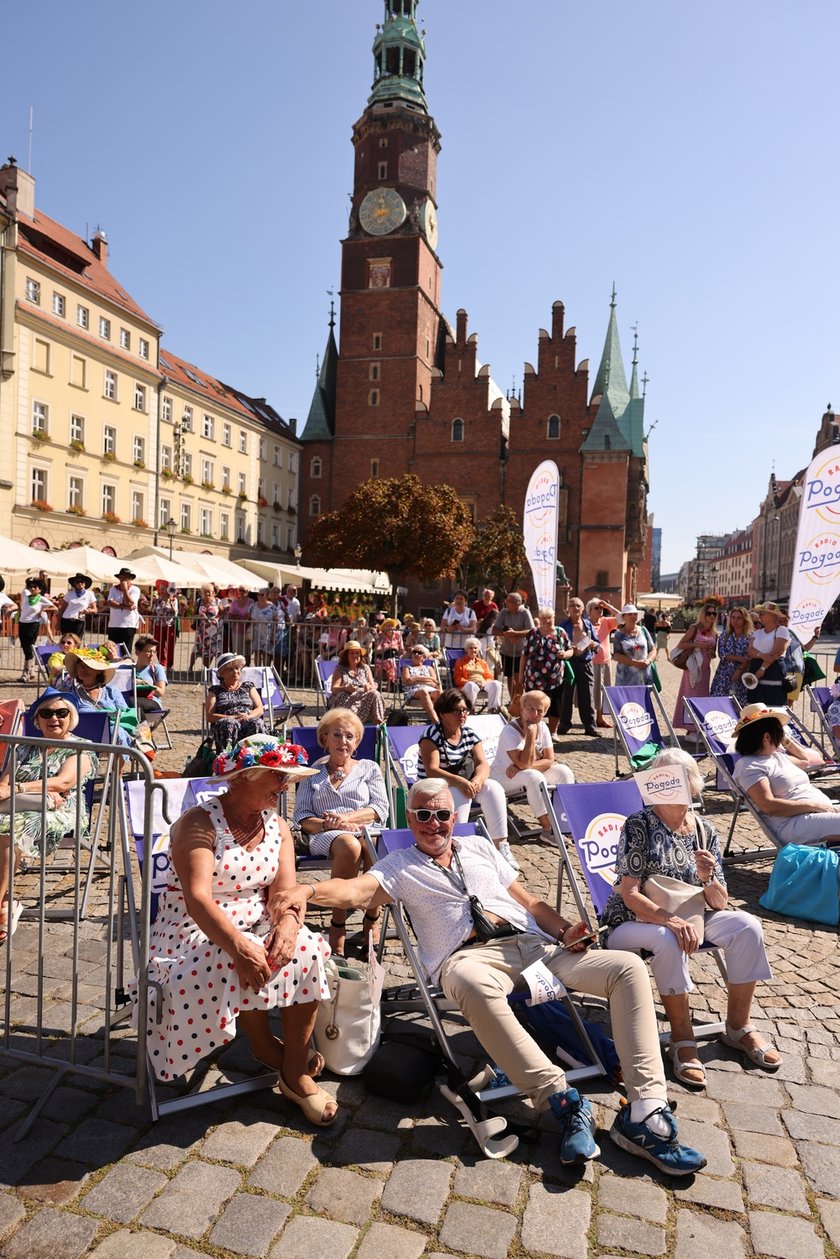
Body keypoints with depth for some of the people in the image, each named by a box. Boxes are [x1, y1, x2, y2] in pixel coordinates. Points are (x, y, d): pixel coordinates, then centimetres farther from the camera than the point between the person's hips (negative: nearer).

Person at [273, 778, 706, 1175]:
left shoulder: (478, 847, 26)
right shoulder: (400, 865, 14)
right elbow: (357, 890, -6)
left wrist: (565, 930, 5)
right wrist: (309, 889, -27)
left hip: (534, 943, 5)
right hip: (470, 956, -4)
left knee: (629, 967, -13)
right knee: (473, 985, -43)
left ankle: (645, 1112, -17)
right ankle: (563, 1101, -31)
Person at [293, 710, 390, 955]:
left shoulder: (369, 768, 21)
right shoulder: (313, 773, 21)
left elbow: (380, 809, 7)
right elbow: (302, 817, 10)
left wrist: (347, 818, -10)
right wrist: (328, 824, -12)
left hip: (367, 830, 1)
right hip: (326, 835, -1)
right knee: (349, 846, -39)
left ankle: (372, 921, -18)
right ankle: (338, 924, -27)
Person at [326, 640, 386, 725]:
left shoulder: (365, 668, 20)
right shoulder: (340, 669, 10)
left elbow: (374, 687, 11)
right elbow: (333, 689, -2)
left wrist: (369, 687, -15)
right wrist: (346, 688, -24)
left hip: (364, 700, 3)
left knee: (375, 694, -29)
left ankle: (379, 723, -32)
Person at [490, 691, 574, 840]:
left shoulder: (542, 727, -5)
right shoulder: (510, 731, -24)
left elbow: (550, 760, -10)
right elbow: (524, 763, -31)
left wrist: (521, 767, -23)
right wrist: (531, 735, -32)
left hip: (525, 773, 7)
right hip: (503, 777, -7)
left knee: (564, 771, -11)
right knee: (534, 776, -34)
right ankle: (548, 830, -27)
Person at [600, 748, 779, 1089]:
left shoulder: (704, 830, 3)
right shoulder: (638, 826, -12)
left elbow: (720, 904, 2)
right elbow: (630, 894, -18)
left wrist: (708, 879, -21)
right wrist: (670, 920, -34)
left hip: (689, 918, 5)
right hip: (633, 921, -5)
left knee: (747, 926, -17)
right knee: (669, 940, -37)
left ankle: (738, 1027, -1)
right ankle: (682, 1041, -19)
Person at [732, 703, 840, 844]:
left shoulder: (777, 754, 22)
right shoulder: (749, 766, -8)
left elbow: (805, 761, 42)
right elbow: (768, 806, -17)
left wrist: (786, 740, 27)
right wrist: (813, 805, -18)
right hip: (792, 825, -10)